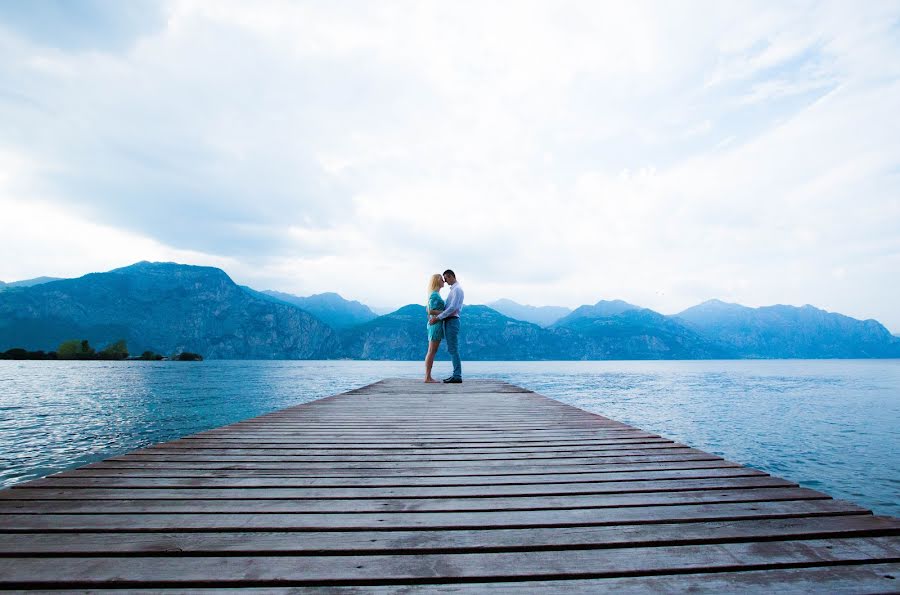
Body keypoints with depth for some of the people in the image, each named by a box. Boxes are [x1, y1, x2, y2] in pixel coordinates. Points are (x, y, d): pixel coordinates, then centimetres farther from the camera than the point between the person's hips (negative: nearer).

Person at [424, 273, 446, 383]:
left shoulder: (434, 294, 17)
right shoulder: (435, 295, -13)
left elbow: (427, 309, 23)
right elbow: (431, 311, -20)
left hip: (434, 324, 10)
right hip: (436, 324, -10)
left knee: (432, 351, 9)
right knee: (432, 351, -7)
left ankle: (428, 377, 11)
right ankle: (427, 377, -4)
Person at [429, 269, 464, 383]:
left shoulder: (457, 289, -10)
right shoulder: (453, 290, 22)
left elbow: (453, 308, -20)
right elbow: (446, 307, 21)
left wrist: (438, 318, -20)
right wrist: (435, 316, 10)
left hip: (452, 321, -10)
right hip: (449, 321, 10)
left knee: (453, 349, -10)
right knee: (452, 349, 9)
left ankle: (457, 376, -8)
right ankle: (456, 375, 12)